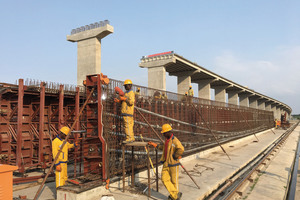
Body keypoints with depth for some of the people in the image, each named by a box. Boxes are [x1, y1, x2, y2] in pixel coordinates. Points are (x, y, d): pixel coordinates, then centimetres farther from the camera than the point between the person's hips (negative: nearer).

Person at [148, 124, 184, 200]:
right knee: (164, 179, 2)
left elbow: (181, 149, -37)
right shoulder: (167, 139, 9)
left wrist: (175, 156, -22)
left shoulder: (175, 140, -21)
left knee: (174, 180, 6)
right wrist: (154, 144, 25)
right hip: (166, 163, 8)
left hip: (173, 163, -8)